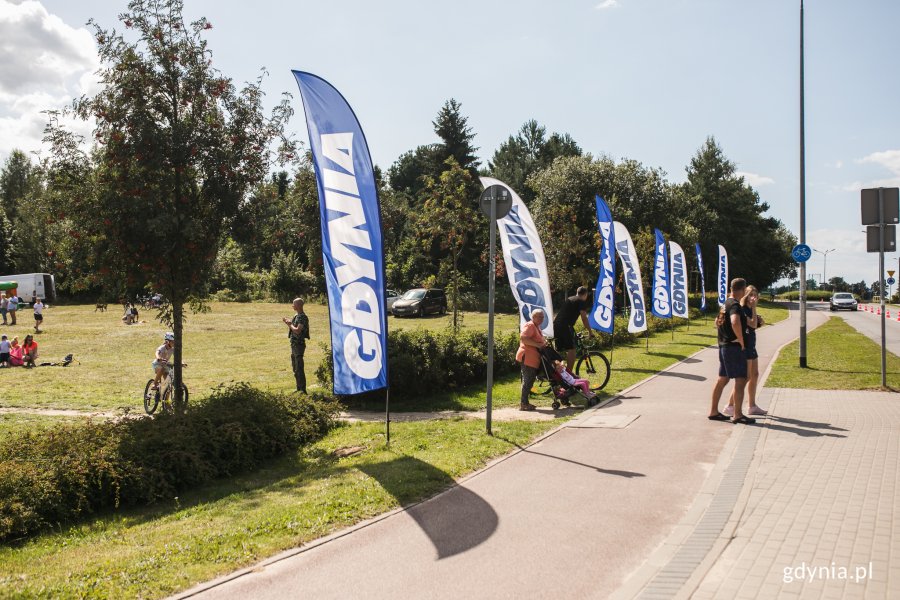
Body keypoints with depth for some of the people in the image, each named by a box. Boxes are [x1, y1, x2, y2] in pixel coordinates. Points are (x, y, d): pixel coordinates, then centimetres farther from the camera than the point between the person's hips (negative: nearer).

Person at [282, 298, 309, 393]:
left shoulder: (303, 317, -16)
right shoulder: (296, 315, 14)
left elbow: (297, 331, -25)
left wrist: (290, 324, -11)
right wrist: (287, 323, 8)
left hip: (299, 345, -10)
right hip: (294, 344, 10)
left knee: (299, 368, -9)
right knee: (295, 368, 15)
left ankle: (303, 390, -6)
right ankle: (299, 388, 23)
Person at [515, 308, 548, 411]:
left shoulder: (536, 326, 20)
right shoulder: (530, 326, -13)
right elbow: (523, 338, -27)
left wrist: (544, 342, 15)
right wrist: (538, 345, -26)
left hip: (533, 359, 10)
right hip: (527, 358, -10)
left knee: (529, 381, 14)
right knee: (528, 381, -6)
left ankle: (525, 402, 21)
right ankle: (523, 404, 0)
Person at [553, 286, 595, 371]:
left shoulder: (569, 299, 27)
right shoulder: (581, 302, 2)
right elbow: (584, 318, -5)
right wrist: (590, 331, 2)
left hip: (556, 325, 8)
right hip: (565, 326, -8)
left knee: (559, 351, 15)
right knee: (571, 350, -3)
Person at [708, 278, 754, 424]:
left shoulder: (726, 304, 14)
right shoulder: (735, 305, -16)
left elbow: (717, 321, 29)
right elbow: (735, 322, -35)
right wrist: (741, 341, -24)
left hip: (724, 345, 10)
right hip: (734, 347, -10)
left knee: (722, 379, 14)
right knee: (741, 380, -6)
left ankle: (713, 411, 18)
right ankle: (738, 415, -4)